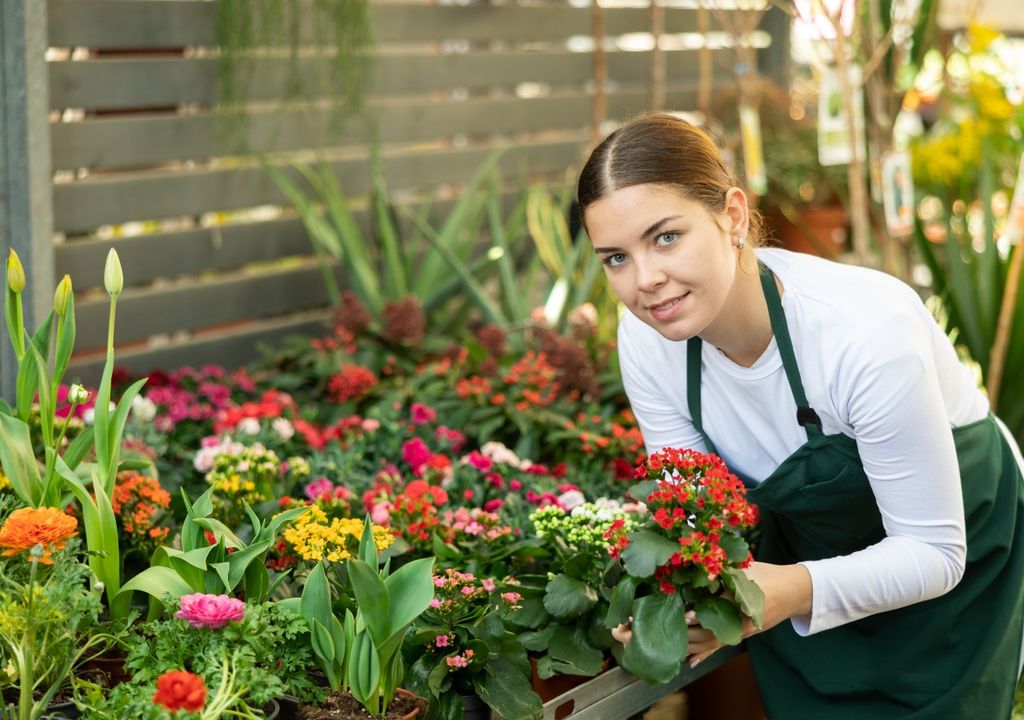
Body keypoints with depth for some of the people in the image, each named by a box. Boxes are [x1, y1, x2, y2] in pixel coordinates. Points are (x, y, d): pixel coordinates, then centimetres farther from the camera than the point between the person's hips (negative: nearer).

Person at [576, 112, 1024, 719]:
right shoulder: (647, 336, -20)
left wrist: (794, 591, -45)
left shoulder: (868, 330, -36)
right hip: (809, 548, 4)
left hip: (961, 552, -4)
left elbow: (932, 551, -28)